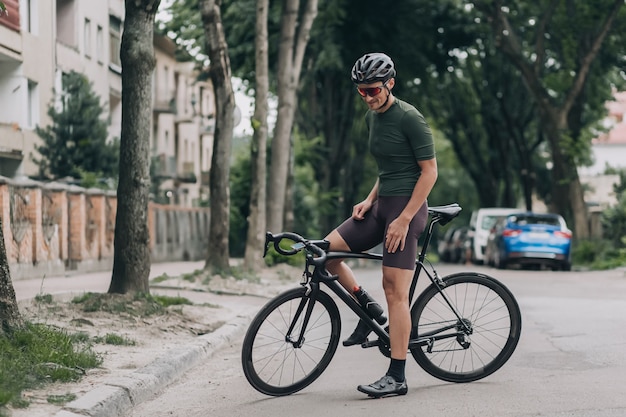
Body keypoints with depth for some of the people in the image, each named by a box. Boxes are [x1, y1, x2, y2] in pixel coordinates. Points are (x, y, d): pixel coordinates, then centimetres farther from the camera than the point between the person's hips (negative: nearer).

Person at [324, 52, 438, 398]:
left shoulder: (409, 118, -14)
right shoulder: (372, 117, 11)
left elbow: (429, 170, -15)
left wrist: (404, 219, -19)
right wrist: (369, 200, 8)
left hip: (405, 207, -9)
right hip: (381, 204, 9)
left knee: (395, 291, -9)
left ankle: (397, 377, -4)